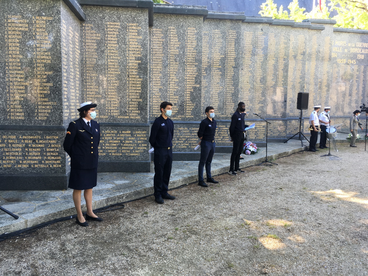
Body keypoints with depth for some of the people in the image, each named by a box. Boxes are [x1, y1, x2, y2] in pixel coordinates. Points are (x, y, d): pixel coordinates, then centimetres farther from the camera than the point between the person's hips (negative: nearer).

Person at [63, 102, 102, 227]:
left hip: (92, 162, 6)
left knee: (89, 187, 16)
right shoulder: (75, 125, -12)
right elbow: (67, 145, -6)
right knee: (78, 188, 6)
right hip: (80, 163, -6)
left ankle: (90, 213, 28)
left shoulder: (96, 125, 5)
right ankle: (80, 216, 18)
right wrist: (76, 157, 6)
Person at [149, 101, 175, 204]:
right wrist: (157, 147, 2)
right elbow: (152, 138, -9)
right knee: (159, 173, 0)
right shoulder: (158, 122, -11)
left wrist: (169, 145, 15)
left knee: (167, 173, 12)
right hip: (160, 151, -7)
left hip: (169, 150, 7)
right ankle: (158, 195, 10)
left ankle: (164, 192, 24)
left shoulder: (170, 122, 11)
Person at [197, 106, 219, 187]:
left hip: (212, 143, 7)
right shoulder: (204, 122, -15)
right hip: (206, 143, -7)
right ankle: (200, 180, 3)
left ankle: (209, 178, 29)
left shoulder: (214, 122, 8)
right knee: (202, 162, -1)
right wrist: (203, 139, 2)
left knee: (209, 161, 18)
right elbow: (200, 134, -13)